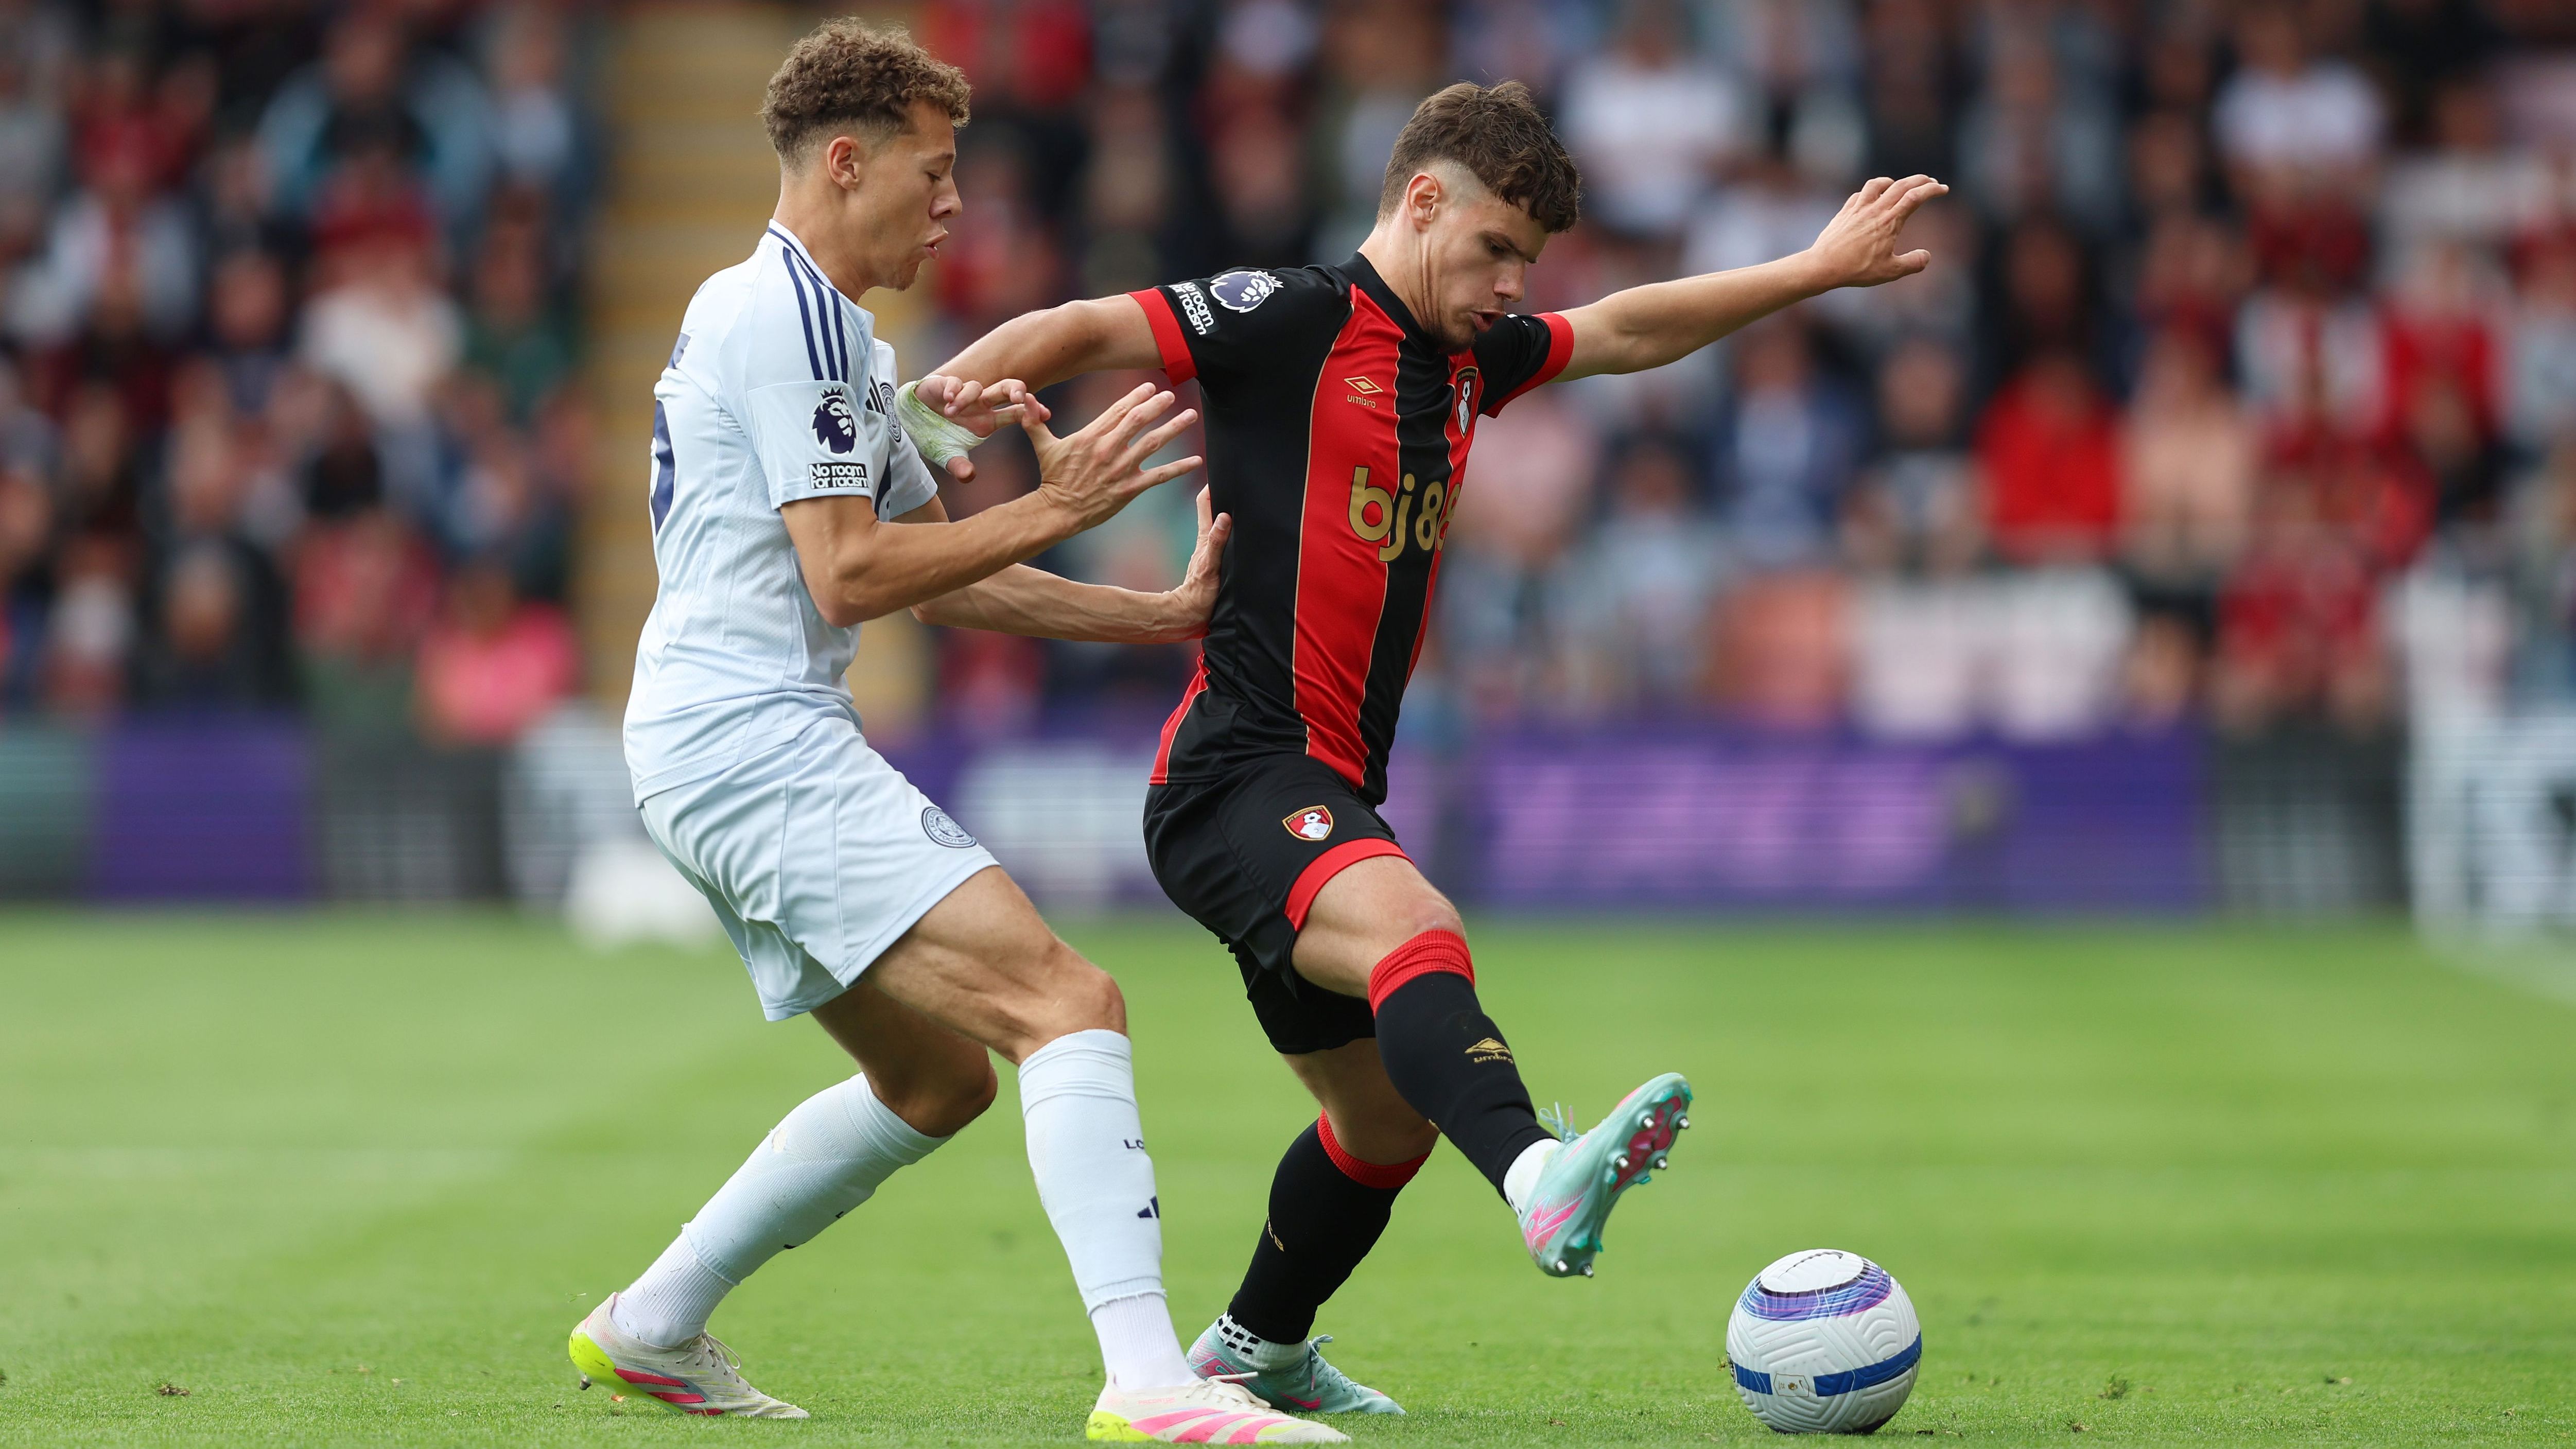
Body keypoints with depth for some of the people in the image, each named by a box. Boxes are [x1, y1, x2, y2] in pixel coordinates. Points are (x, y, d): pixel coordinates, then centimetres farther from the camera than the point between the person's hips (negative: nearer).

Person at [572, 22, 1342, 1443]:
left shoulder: (830, 332, 23)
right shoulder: (790, 314, -10)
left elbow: (940, 576, 24)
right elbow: (849, 575, -17)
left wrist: (1165, 614, 16)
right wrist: (1055, 508, -10)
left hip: (714, 753, 11)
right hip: (752, 740, -11)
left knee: (936, 1079, 20)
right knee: (1070, 1005, -20)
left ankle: (649, 1328, 25)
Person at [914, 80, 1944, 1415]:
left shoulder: (1465, 355, 18)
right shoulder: (1294, 319, -7)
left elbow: (1625, 331, 32)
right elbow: (1087, 331, -14)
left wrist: (1812, 272, 31)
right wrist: (971, 380, -34)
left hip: (1330, 804, 10)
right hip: (1236, 770, -10)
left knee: (1390, 1117, 19)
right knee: (1415, 931, -37)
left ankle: (1257, 1350, 41)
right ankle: (1541, 1180, -62)